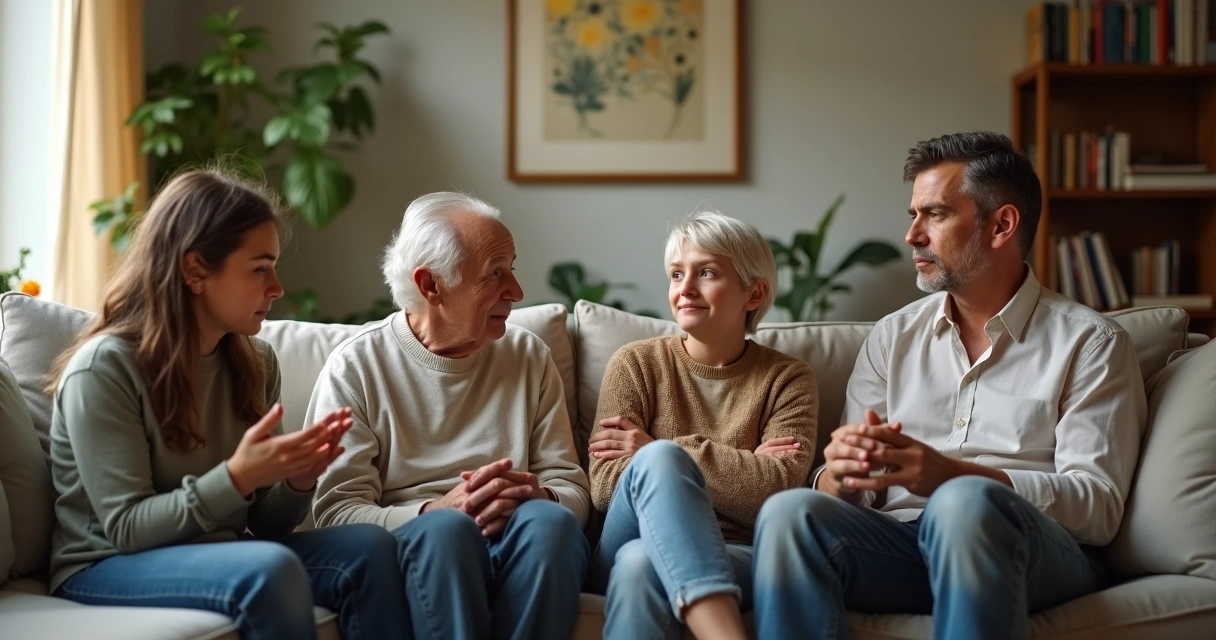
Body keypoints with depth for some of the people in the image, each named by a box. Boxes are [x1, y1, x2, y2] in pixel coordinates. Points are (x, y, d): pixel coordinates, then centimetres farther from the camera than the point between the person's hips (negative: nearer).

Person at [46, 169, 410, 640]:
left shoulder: (257, 363, 5)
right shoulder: (104, 368, -14)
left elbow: (262, 525, 7)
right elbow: (127, 528, -18)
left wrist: (298, 480, -15)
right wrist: (236, 478, -30)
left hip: (218, 555, 6)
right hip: (108, 569, -6)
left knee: (370, 548, -19)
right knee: (271, 568, -34)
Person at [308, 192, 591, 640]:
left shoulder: (529, 358, 13)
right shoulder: (355, 368, 3)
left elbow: (571, 490, 9)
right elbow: (335, 512, -6)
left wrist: (538, 496, -15)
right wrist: (434, 511, -23)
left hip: (520, 552, 3)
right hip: (409, 551, -2)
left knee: (548, 520, -30)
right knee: (446, 527, -35)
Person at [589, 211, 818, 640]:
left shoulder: (787, 379, 8)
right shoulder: (636, 364, 9)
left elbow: (779, 488, -9)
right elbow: (604, 487, -2)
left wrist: (662, 453, -10)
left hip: (735, 558, -1)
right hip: (630, 549, 2)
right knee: (659, 459, -34)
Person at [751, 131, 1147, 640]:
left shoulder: (1090, 343, 6)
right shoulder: (893, 337, 19)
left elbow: (1098, 506, -5)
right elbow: (846, 491, 15)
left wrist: (950, 474, -20)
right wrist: (841, 474, -12)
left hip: (1039, 556, -2)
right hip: (899, 541, 3)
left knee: (967, 503, -38)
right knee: (791, 511, -29)